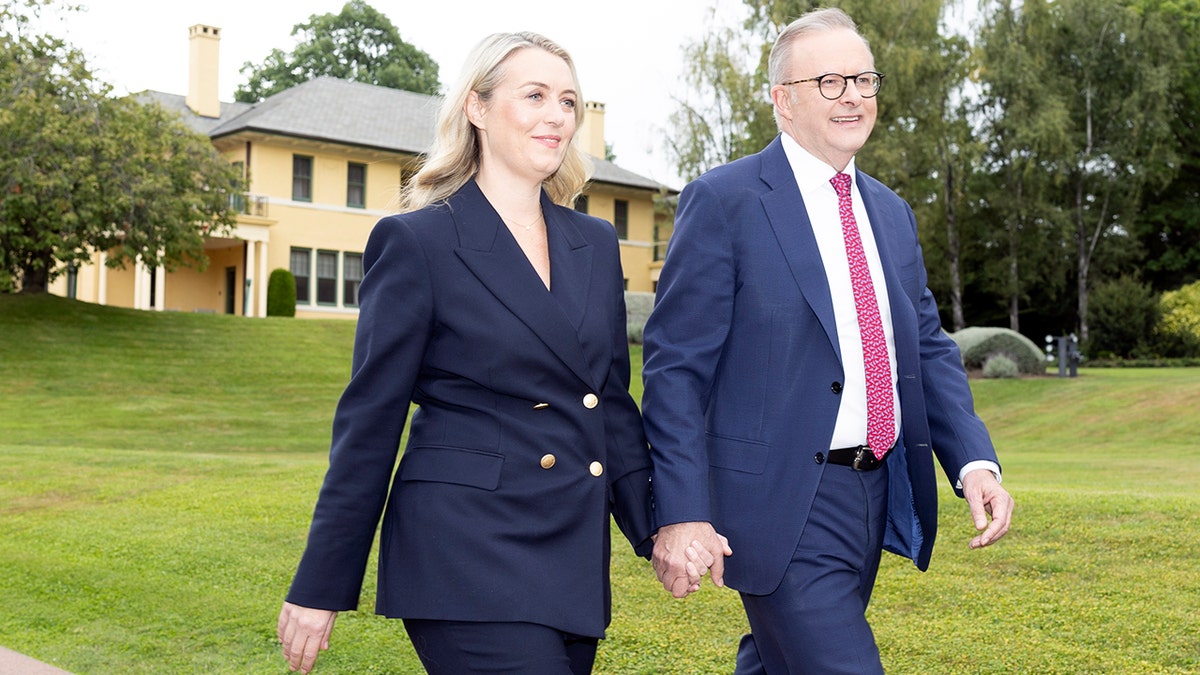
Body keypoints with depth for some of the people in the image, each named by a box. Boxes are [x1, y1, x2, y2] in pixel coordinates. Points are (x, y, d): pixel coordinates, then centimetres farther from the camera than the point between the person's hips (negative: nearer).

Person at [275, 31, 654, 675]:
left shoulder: (595, 243, 11)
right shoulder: (416, 241, -5)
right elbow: (370, 420, -4)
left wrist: (658, 529, 8)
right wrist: (319, 588, -3)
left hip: (575, 558, 6)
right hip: (466, 551, -6)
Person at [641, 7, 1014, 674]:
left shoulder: (891, 212, 14)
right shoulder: (723, 201, -8)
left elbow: (928, 345, 14)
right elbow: (676, 365, -11)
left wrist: (974, 459, -2)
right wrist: (680, 513, -17)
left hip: (878, 496, 7)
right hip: (782, 503, -7)